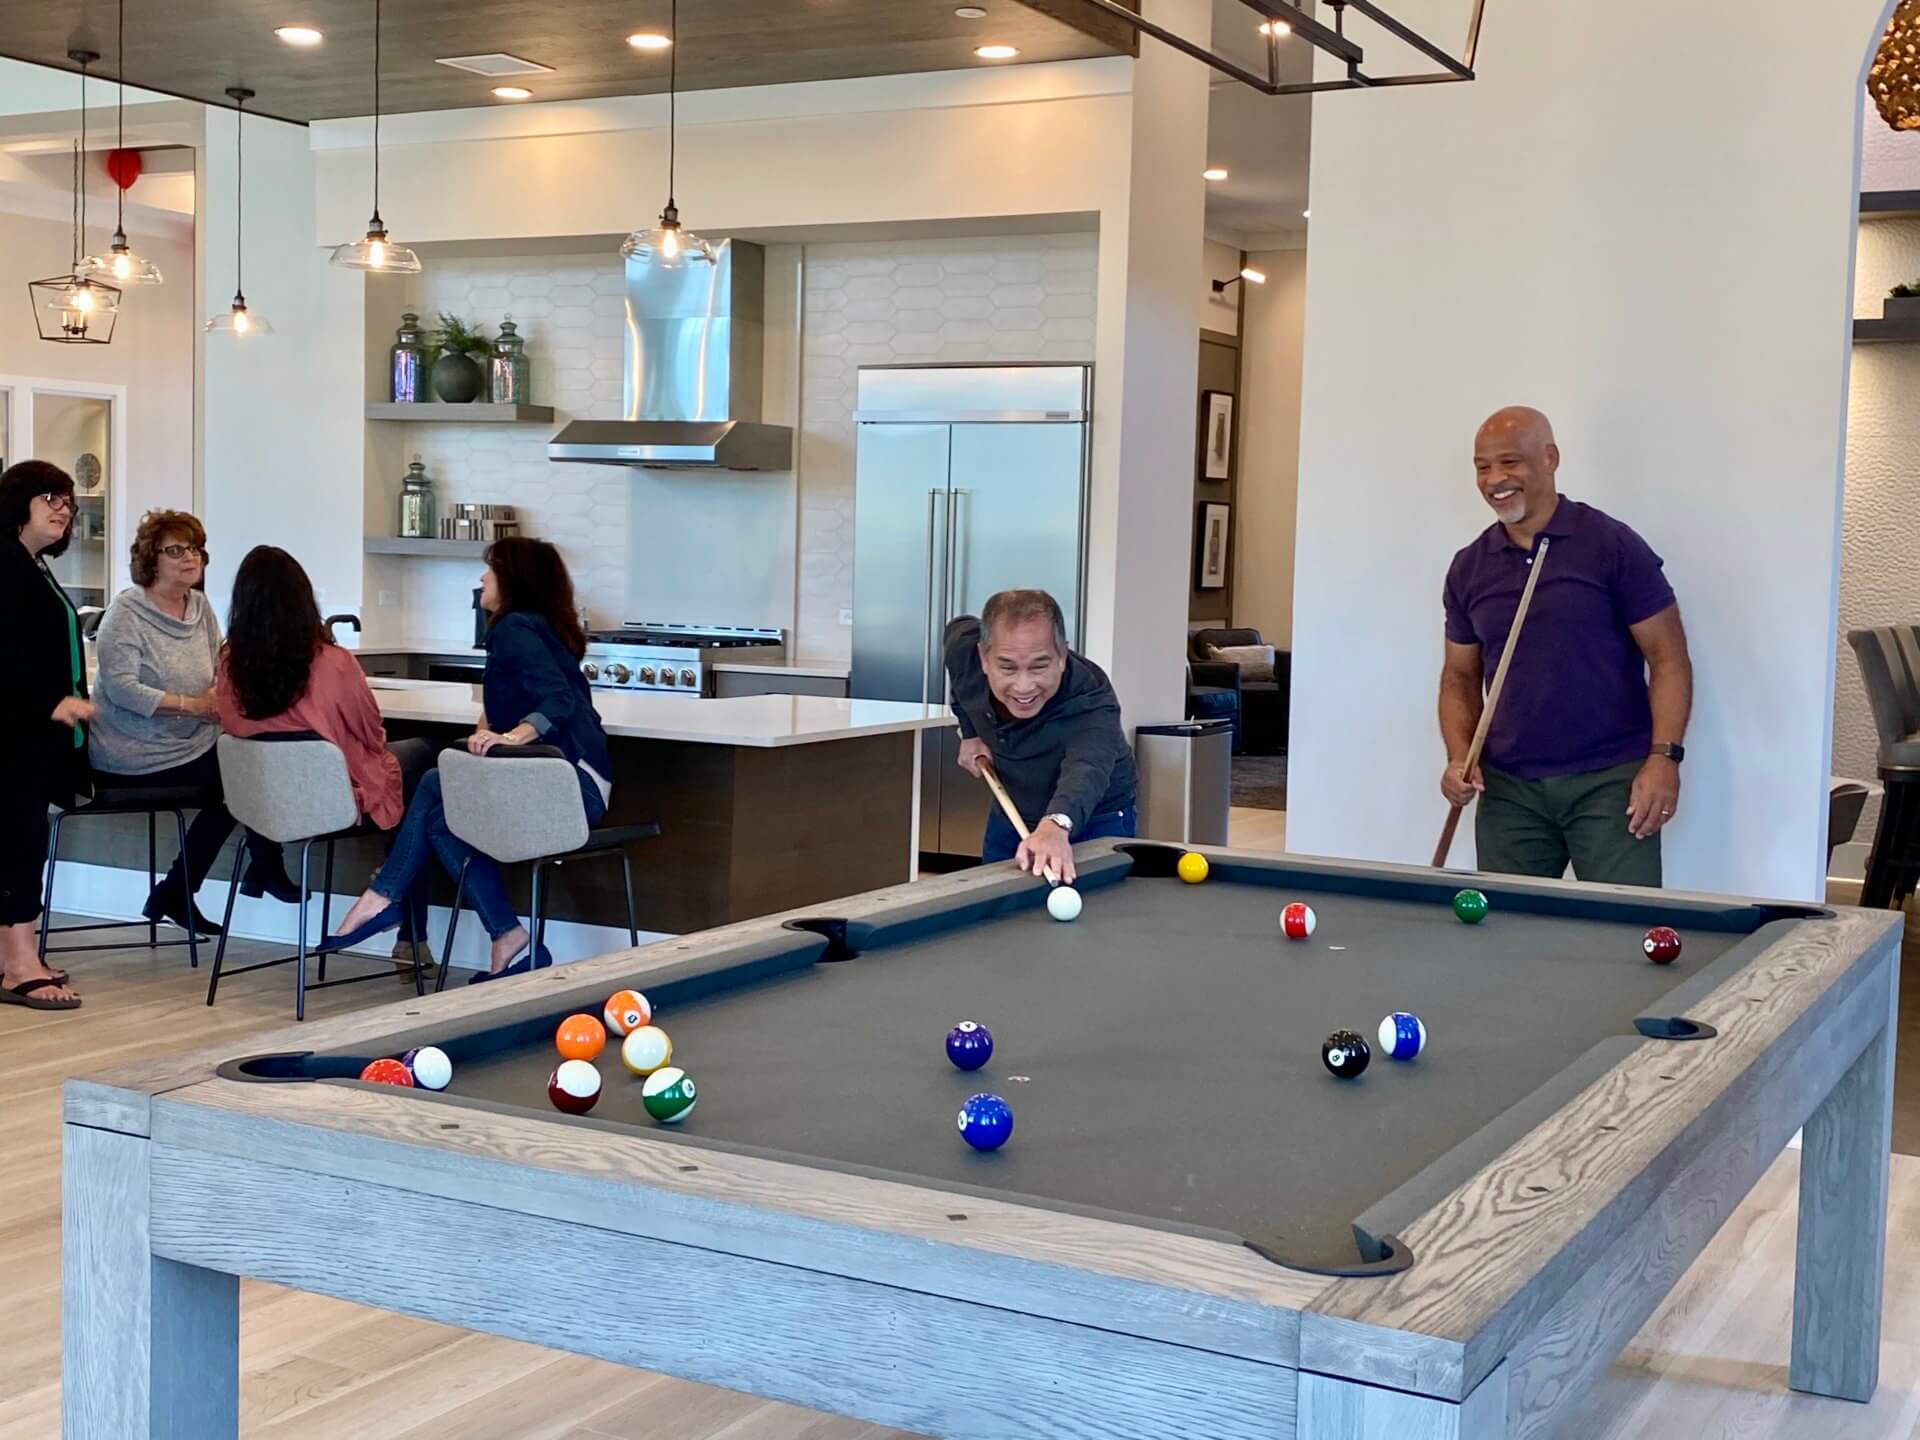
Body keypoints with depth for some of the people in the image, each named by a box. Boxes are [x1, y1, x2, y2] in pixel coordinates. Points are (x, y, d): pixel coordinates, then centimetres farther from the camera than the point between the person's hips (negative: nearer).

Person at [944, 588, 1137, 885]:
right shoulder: (965, 648, -24)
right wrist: (969, 732, -3)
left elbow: (1086, 767, -60)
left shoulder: (1092, 701, -39)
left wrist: (1056, 825, -81)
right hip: (1009, 814, 4)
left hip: (1095, 821, -4)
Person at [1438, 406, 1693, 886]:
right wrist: (1459, 757, -1)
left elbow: (1667, 657, -3)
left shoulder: (1612, 546, -4)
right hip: (1508, 789, 4)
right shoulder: (1469, 568, 10)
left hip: (1610, 781, -4)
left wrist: (1664, 757, -14)